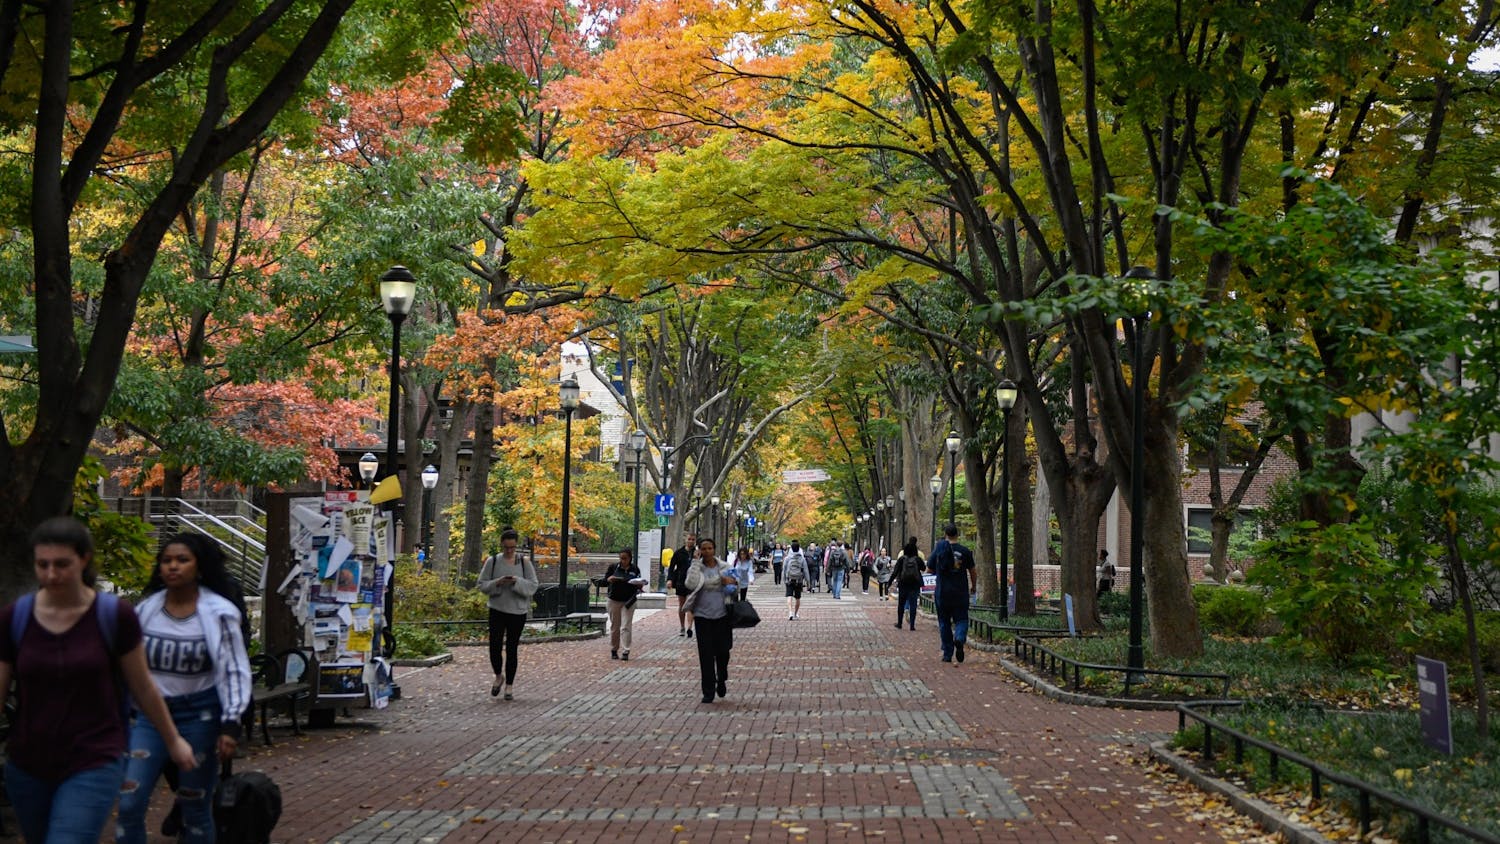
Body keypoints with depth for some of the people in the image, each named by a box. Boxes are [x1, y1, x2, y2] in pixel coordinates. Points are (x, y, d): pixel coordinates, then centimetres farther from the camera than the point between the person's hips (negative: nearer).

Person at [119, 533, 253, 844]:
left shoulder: (218, 613, -10)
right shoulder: (146, 610, 1)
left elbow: (235, 671, -9)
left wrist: (230, 725, -16)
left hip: (199, 715, -3)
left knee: (195, 810, 7)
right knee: (129, 805, -2)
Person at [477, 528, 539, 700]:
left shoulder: (524, 562, 0)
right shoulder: (492, 561, 0)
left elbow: (533, 586, -1)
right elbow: (481, 585, 2)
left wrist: (518, 582, -19)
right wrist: (496, 583, -17)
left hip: (518, 611, 0)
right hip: (497, 610, 0)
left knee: (512, 649, 4)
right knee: (495, 646, -6)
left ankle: (509, 686, 15)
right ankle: (499, 676, 22)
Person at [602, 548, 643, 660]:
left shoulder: (635, 569, 2)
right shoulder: (613, 567, 0)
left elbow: (639, 584, 11)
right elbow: (604, 582, 1)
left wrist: (639, 585, -13)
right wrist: (609, 579, -21)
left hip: (628, 601, -1)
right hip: (613, 600, 1)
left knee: (626, 627, -7)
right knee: (614, 627, 8)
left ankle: (625, 651, -7)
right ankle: (614, 650, 20)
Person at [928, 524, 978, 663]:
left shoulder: (940, 547, -5)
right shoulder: (965, 551, -3)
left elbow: (929, 569, 0)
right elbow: (973, 572, 4)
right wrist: (974, 586, 21)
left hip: (942, 593, 0)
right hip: (961, 593, 0)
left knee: (944, 623, 10)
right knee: (961, 619, 10)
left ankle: (947, 654, 10)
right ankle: (959, 638, -21)